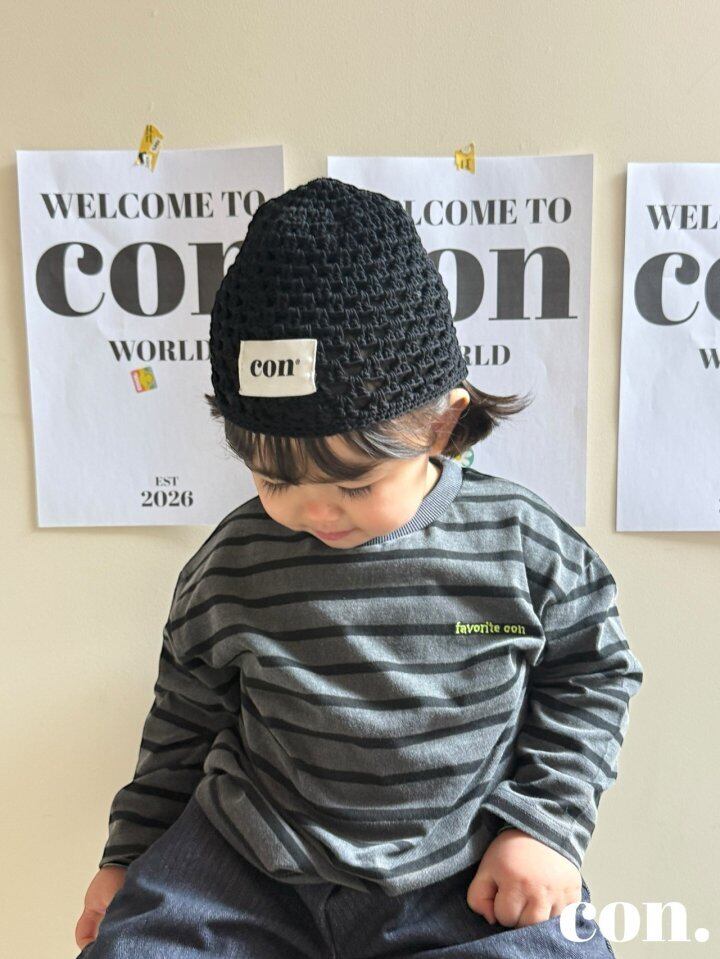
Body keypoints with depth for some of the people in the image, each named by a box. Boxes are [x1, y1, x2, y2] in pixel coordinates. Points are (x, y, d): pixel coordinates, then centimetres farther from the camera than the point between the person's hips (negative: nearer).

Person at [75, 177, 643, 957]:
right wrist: (130, 854, 14)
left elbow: (593, 677, 2)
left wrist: (545, 825, -7)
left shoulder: (525, 546, -14)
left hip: (467, 878, 0)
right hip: (245, 869, 1)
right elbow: (186, 714, 6)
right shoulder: (233, 564, -11)